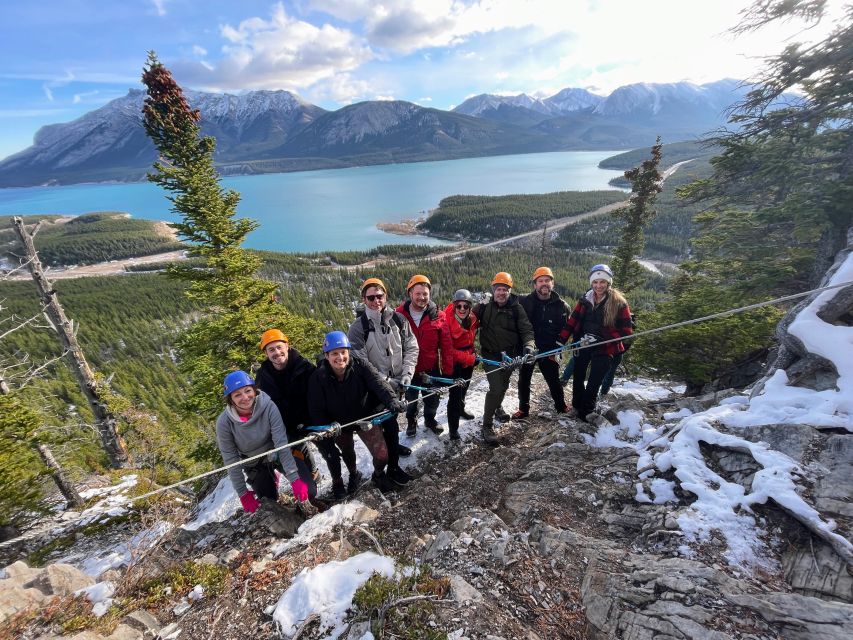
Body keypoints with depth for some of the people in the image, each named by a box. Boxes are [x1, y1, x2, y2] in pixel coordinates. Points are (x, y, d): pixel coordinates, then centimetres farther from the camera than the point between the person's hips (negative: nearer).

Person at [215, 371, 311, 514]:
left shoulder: (268, 407, -28)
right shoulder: (224, 422, -24)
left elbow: (281, 443, -28)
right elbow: (231, 460, -14)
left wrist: (295, 479, -31)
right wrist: (243, 494, -11)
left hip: (277, 454, -1)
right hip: (254, 465, 1)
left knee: (308, 490, -12)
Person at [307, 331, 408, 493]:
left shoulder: (361, 366, -25)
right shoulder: (318, 378, -23)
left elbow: (378, 383, -37)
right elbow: (316, 409, -18)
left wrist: (392, 400, -54)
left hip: (365, 418, -1)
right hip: (339, 423, 1)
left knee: (382, 455, -6)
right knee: (347, 452, 25)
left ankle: (378, 475, 31)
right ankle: (353, 475, 60)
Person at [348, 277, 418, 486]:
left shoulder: (398, 320, -6)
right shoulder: (359, 326, -16)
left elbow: (411, 348, -4)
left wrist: (405, 376, -15)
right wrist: (387, 383, -20)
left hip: (397, 383, 4)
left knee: (392, 416, 25)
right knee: (390, 424, -2)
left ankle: (393, 444, 51)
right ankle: (392, 468, 17)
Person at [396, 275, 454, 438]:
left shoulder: (437, 316, -10)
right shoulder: (399, 314, -13)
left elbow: (446, 345, -6)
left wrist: (448, 370, -6)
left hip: (431, 369, 1)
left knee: (432, 399, 19)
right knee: (411, 400, 20)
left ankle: (430, 419, 48)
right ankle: (411, 421, 48)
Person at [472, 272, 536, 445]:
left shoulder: (516, 308, -5)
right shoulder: (484, 307, -7)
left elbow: (526, 330, -10)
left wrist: (528, 346, -27)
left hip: (511, 355, 3)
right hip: (491, 355, -3)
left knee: (504, 386, 21)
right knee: (496, 388, -14)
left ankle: (497, 408, 50)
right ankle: (487, 425, -2)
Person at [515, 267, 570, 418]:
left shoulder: (561, 306, -3)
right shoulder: (524, 301, -7)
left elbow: (565, 329, 4)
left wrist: (556, 348, 0)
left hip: (549, 351, 0)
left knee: (554, 380, 9)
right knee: (524, 380, 10)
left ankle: (561, 407, 30)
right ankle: (523, 409, 25)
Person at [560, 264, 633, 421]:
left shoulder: (619, 303, -8)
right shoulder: (585, 300, 2)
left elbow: (626, 331, -9)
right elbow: (572, 321, 1)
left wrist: (603, 339, -22)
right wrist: (561, 340, -8)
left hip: (604, 349, -3)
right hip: (582, 345, 4)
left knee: (593, 384, 1)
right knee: (578, 378, 14)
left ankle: (586, 413, 17)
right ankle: (577, 407, 33)